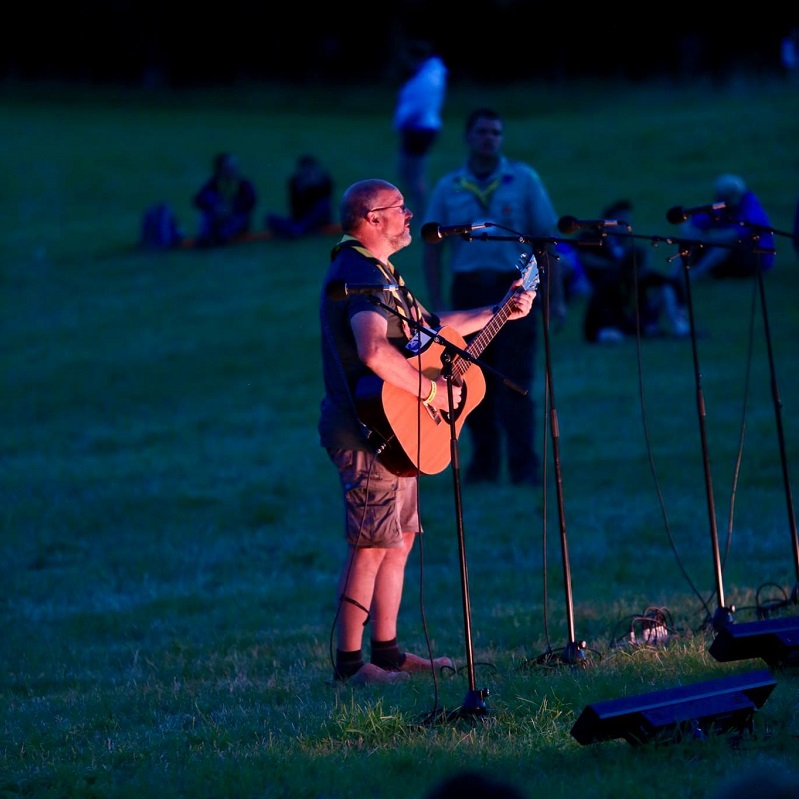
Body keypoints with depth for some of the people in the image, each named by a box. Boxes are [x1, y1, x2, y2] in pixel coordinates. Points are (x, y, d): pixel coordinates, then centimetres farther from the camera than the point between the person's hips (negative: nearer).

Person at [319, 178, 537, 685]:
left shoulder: (377, 272, 18)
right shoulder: (359, 274, -17)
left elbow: (428, 327, 29)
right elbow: (374, 351, -33)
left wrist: (501, 313, 25)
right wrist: (431, 390, -23)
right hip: (370, 429, -11)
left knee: (400, 539, 14)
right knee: (372, 545, -9)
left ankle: (387, 651, 21)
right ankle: (349, 661, -6)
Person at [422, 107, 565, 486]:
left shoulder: (523, 180, 5)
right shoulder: (448, 188, 9)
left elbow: (546, 241, 4)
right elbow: (432, 249, 11)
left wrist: (555, 299, -2)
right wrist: (436, 307, 3)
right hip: (468, 289, 2)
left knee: (515, 383, -8)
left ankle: (525, 468, -5)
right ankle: (484, 463, 15)